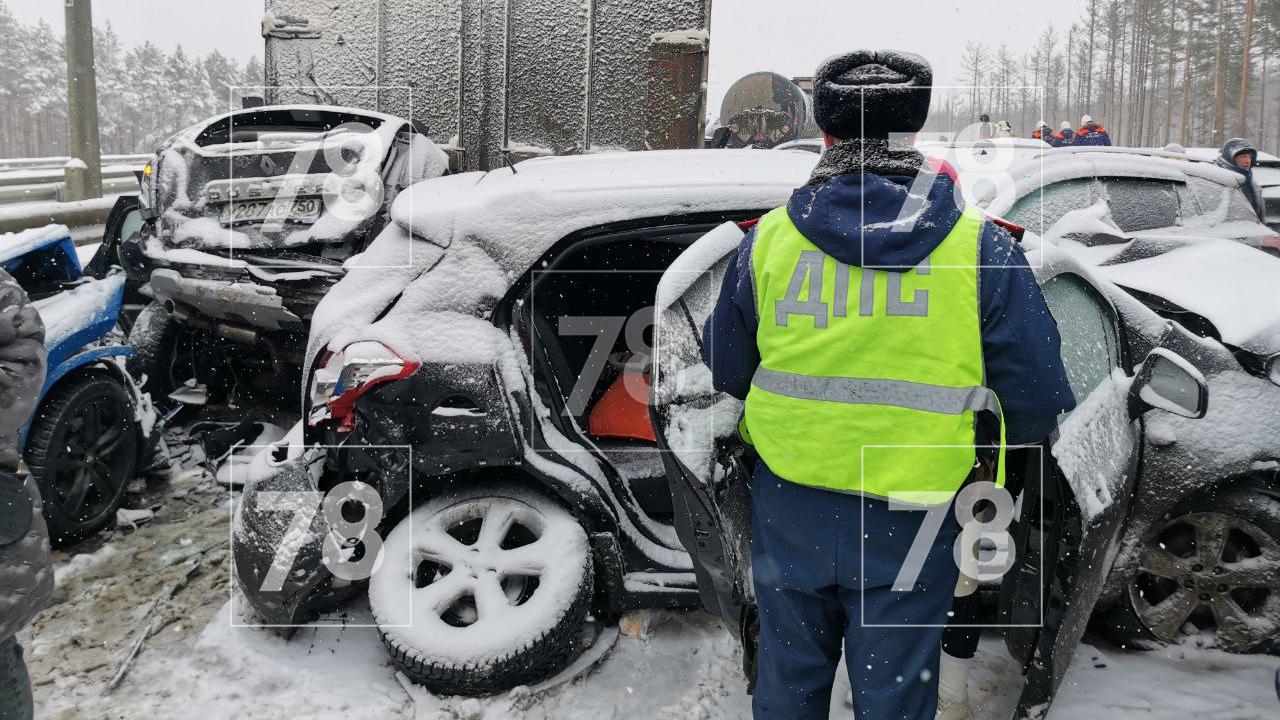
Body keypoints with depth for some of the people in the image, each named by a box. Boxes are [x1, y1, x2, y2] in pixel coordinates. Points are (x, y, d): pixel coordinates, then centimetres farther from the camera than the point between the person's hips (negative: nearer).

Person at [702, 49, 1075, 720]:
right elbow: (1040, 400, -7)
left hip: (788, 508, 2)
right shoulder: (981, 247, -10)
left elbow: (724, 374, 5)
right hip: (907, 522, -1)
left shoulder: (767, 238, -6)